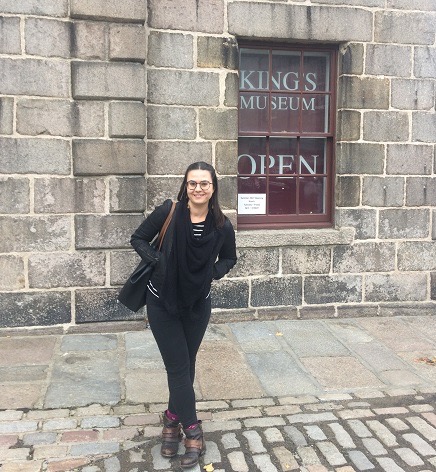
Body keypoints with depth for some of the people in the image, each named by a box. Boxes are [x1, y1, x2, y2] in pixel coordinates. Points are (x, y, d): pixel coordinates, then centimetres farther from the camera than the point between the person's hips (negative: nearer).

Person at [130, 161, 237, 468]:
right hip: (162, 303, -2)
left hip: (197, 305, 2)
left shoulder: (221, 224, -10)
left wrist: (214, 272, -12)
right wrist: (159, 260, -19)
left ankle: (173, 420, 35)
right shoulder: (169, 211, -16)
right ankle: (193, 432, 14)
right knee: (179, 367, 0)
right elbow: (139, 239, -4)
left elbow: (229, 258, 7)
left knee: (186, 366, 14)